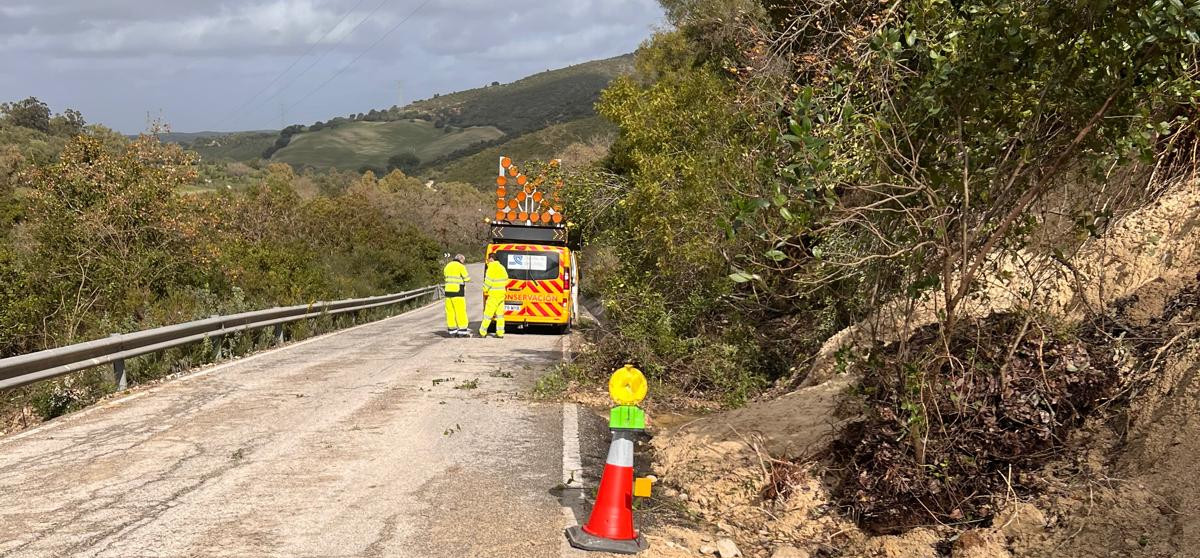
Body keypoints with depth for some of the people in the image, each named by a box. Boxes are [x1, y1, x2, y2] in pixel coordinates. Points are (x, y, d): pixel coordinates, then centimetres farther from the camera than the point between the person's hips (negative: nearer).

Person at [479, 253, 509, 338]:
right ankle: (500, 333, 7)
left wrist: (485, 290, -2)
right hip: (502, 293, 8)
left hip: (494, 294, -8)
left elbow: (488, 281, -16)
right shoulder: (501, 267, 13)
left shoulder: (492, 268, -13)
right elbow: (506, 279, 17)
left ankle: (482, 332, 1)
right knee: (500, 314, 9)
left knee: (488, 313, -3)